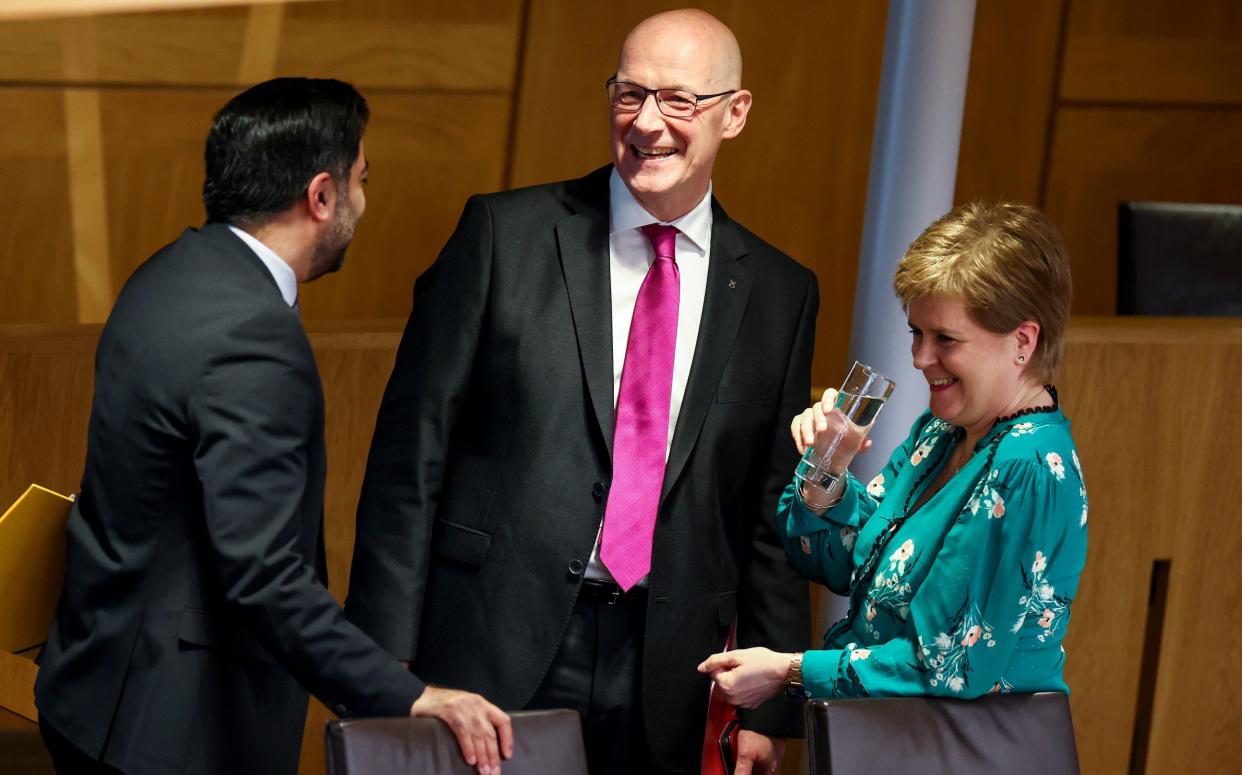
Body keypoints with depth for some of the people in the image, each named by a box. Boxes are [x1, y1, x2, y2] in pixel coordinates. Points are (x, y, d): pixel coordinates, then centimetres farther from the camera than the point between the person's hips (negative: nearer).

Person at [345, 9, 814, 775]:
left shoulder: (778, 294, 8)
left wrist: (771, 706, 6)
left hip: (661, 679, 2)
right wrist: (385, 662, -7)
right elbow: (413, 451, -2)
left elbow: (772, 514, 11)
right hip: (494, 650, -2)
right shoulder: (505, 234, 0)